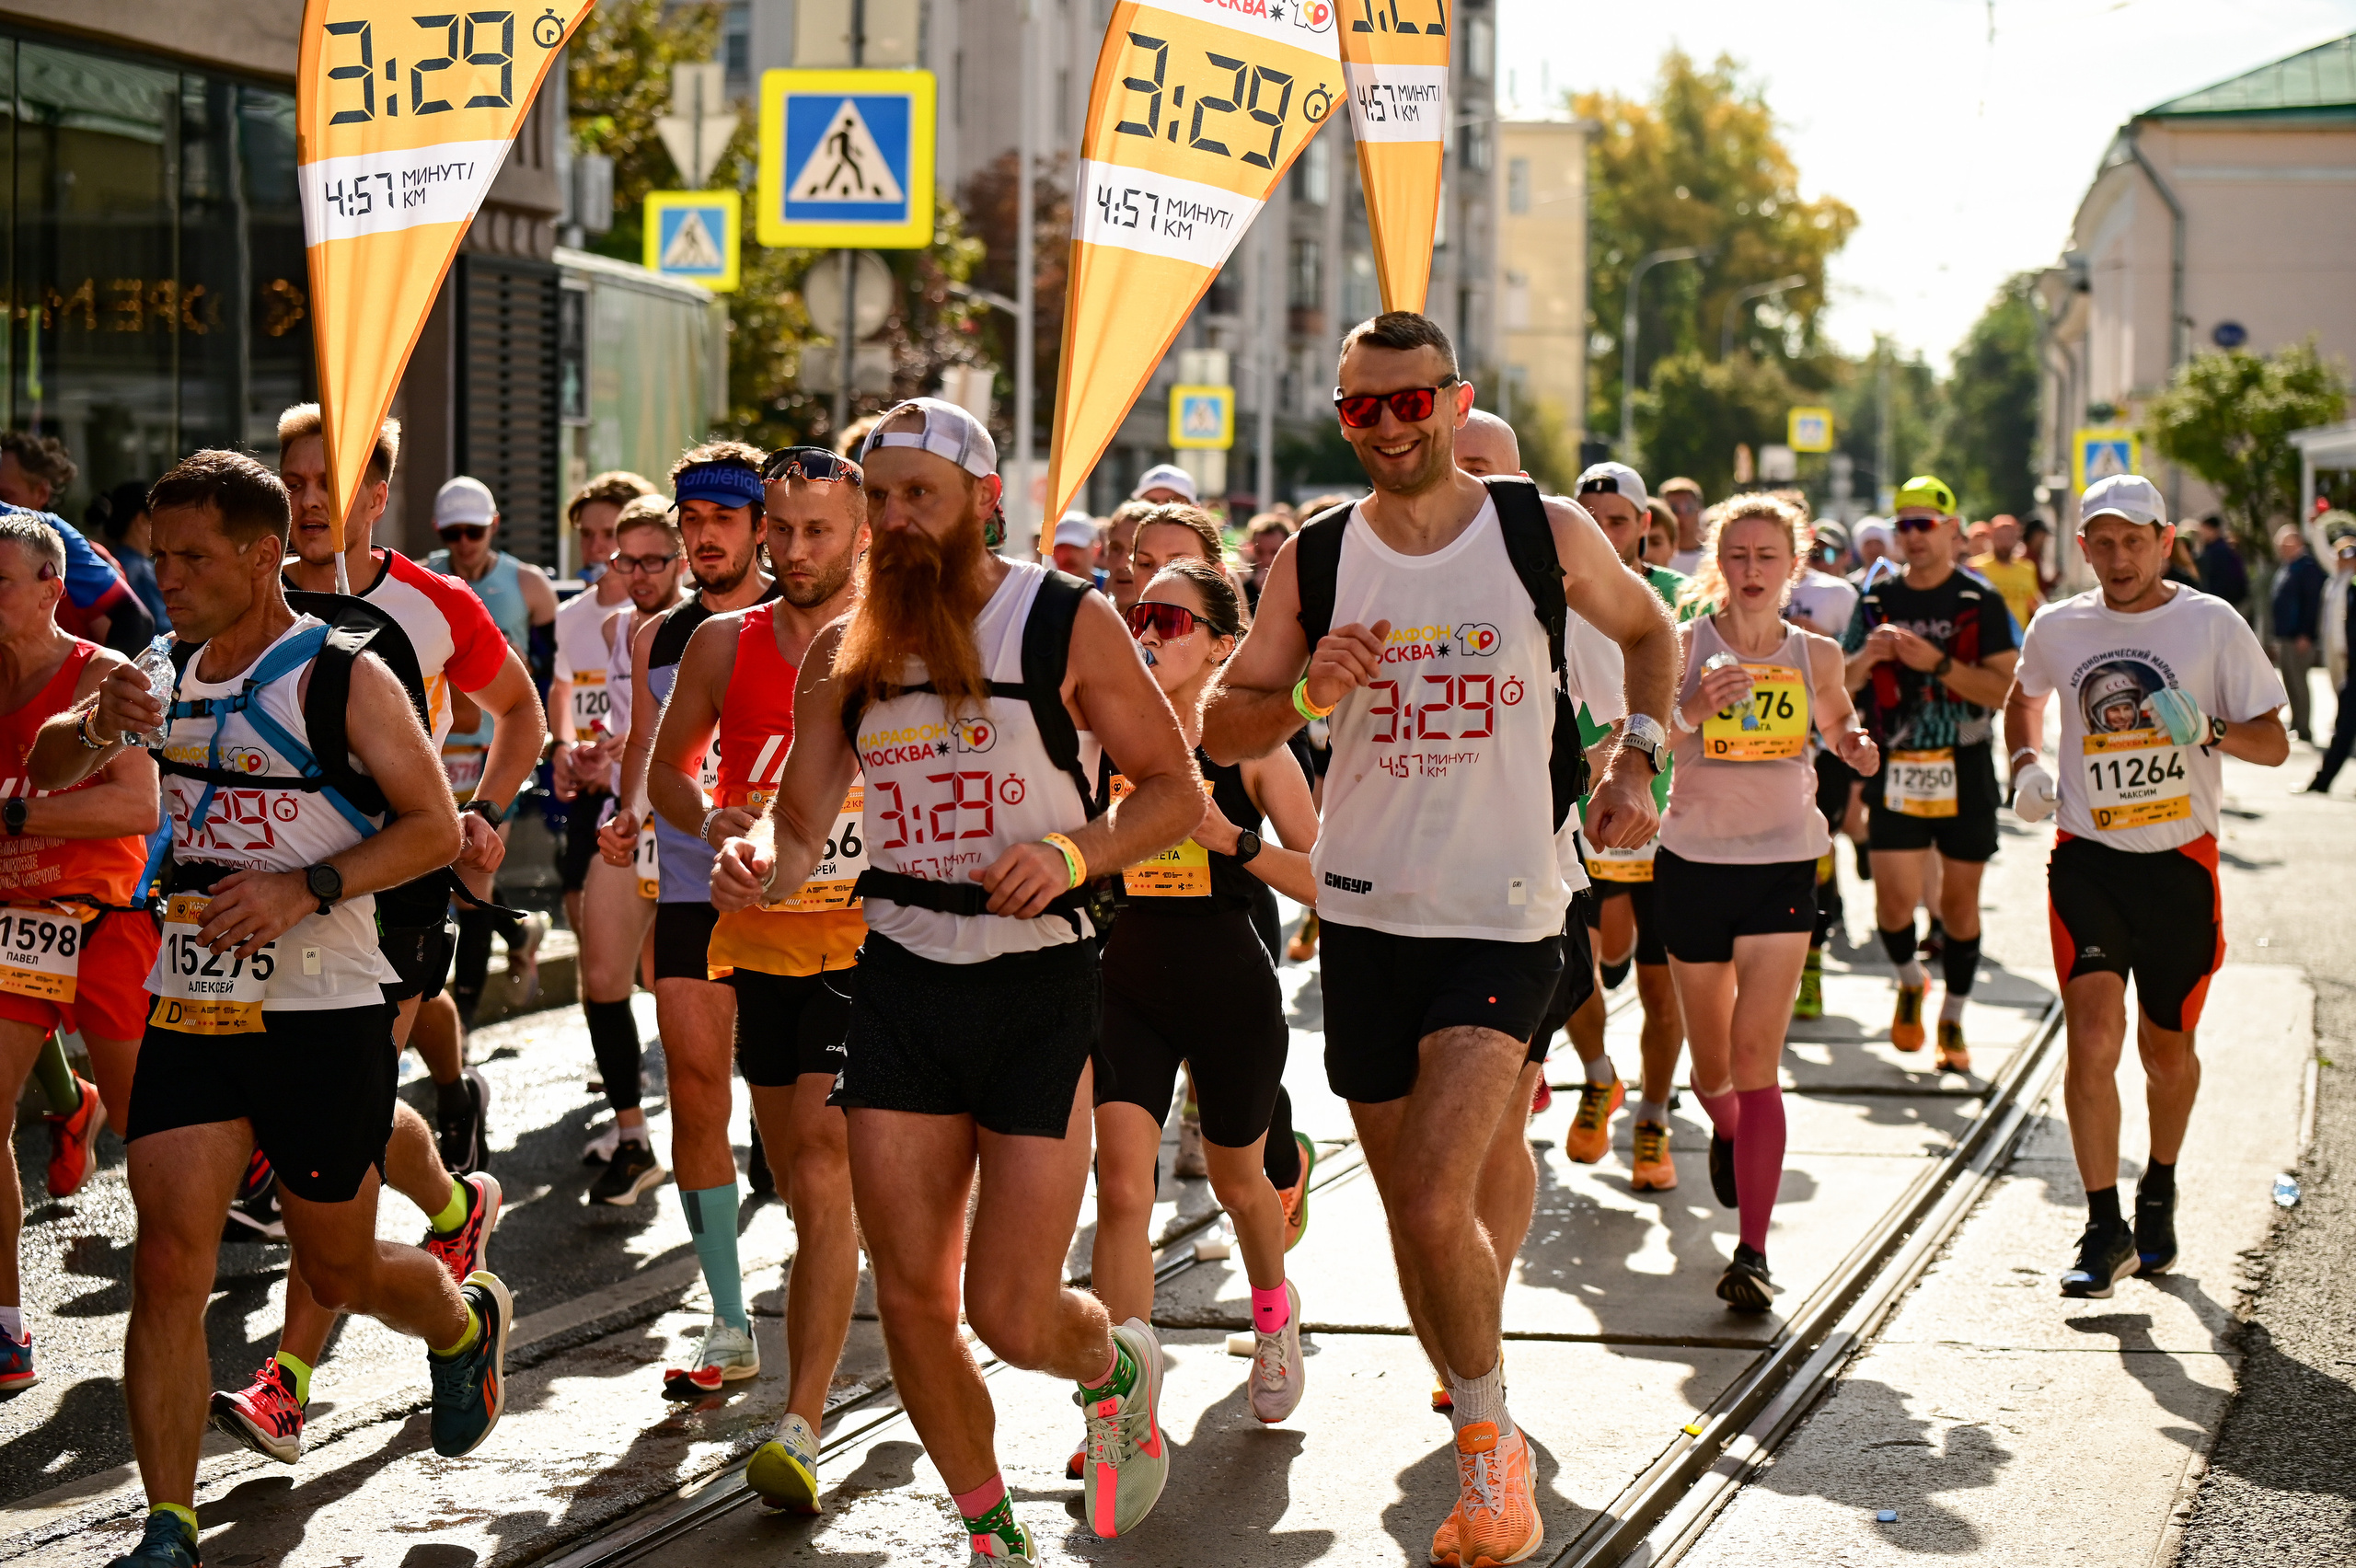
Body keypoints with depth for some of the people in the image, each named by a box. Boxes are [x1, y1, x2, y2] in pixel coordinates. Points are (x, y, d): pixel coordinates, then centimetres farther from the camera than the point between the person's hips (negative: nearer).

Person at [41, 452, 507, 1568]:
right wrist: (97, 727, -8)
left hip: (322, 1013, -4)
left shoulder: (341, 676, -9)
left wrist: (305, 891, -23)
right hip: (191, 1005, 5)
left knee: (339, 1276, 9)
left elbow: (435, 826, -11)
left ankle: (466, 1321, 44)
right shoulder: (175, 677, 8)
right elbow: (46, 771, 15)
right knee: (168, 1260, -8)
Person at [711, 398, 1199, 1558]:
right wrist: (756, 861, -14)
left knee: (1013, 1315, -7)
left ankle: (1120, 1370, 31)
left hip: (1039, 989, -4)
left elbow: (1177, 790, 0)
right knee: (911, 1298, 2)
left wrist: (1073, 855, -18)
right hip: (900, 985, 4)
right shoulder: (844, 653, 7)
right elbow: (801, 822, 9)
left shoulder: (1068, 624, -5)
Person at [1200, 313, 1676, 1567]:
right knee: (1412, 1217, 9)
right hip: (1366, 911, 3)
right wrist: (1305, 694, -14)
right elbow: (1219, 730, 6)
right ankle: (1490, 1450, 30)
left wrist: (1637, 762, 3)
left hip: (1505, 913, -3)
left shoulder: (1546, 532, -3)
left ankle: (1486, 1435, 6)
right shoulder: (1314, 559, 1)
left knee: (1436, 1205, -17)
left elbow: (1648, 631, 16)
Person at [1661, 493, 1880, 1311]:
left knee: (1756, 1059, -12)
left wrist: (1856, 746, -1)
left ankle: (1753, 1253, -14)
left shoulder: (1816, 654, 2)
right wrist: (1690, 711, -35)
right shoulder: (1683, 646, -6)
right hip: (1694, 860, 1)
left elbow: (1837, 724, 21)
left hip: (1782, 866, 0)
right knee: (1711, 1062, 14)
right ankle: (1725, 1132, 52)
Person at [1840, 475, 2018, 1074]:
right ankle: (1910, 981, 23)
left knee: (1959, 901, 5)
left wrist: (1937, 663, -22)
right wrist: (1865, 659, -11)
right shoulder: (1876, 601, 7)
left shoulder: (1981, 602, -3)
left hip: (1965, 773, -2)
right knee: (1894, 900, -7)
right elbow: (1837, 685, 11)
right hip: (1894, 772, 2)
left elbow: (2008, 689, -11)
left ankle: (1952, 1021, 20)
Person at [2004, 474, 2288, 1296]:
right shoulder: (2058, 628, 4)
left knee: (2167, 1048, 12)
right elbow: (2024, 694, 27)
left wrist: (2208, 729, -22)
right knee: (2093, 1037, -15)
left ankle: (2158, 1195, 38)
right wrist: (2026, 762, 9)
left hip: (2179, 861, 0)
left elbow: (2274, 743, -2)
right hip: (2088, 858, 0)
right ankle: (2104, 1229, -10)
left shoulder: (2213, 623, -4)